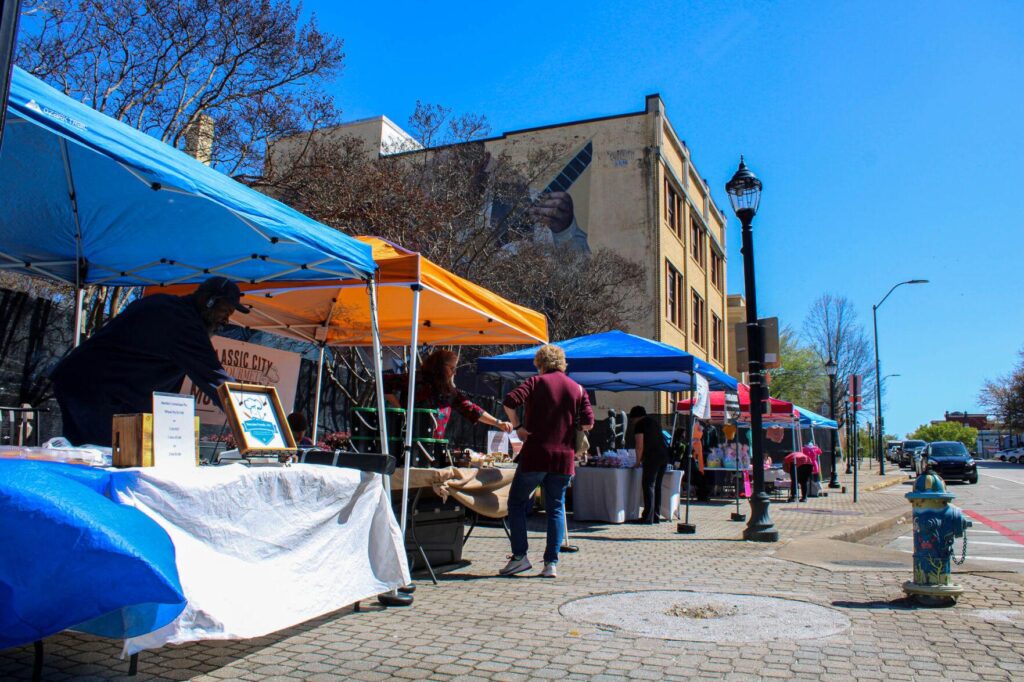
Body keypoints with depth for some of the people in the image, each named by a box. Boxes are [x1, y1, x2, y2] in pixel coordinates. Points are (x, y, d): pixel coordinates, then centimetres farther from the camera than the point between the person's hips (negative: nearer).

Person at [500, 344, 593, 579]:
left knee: (517, 503, 10)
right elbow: (588, 423, 0)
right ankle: (551, 563, 6)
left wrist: (518, 426, -4)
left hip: (535, 454, -3)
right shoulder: (578, 389, 9)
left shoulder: (536, 382, 0)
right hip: (564, 456, 3)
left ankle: (519, 556, 6)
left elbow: (510, 401, -15)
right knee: (556, 509, 10)